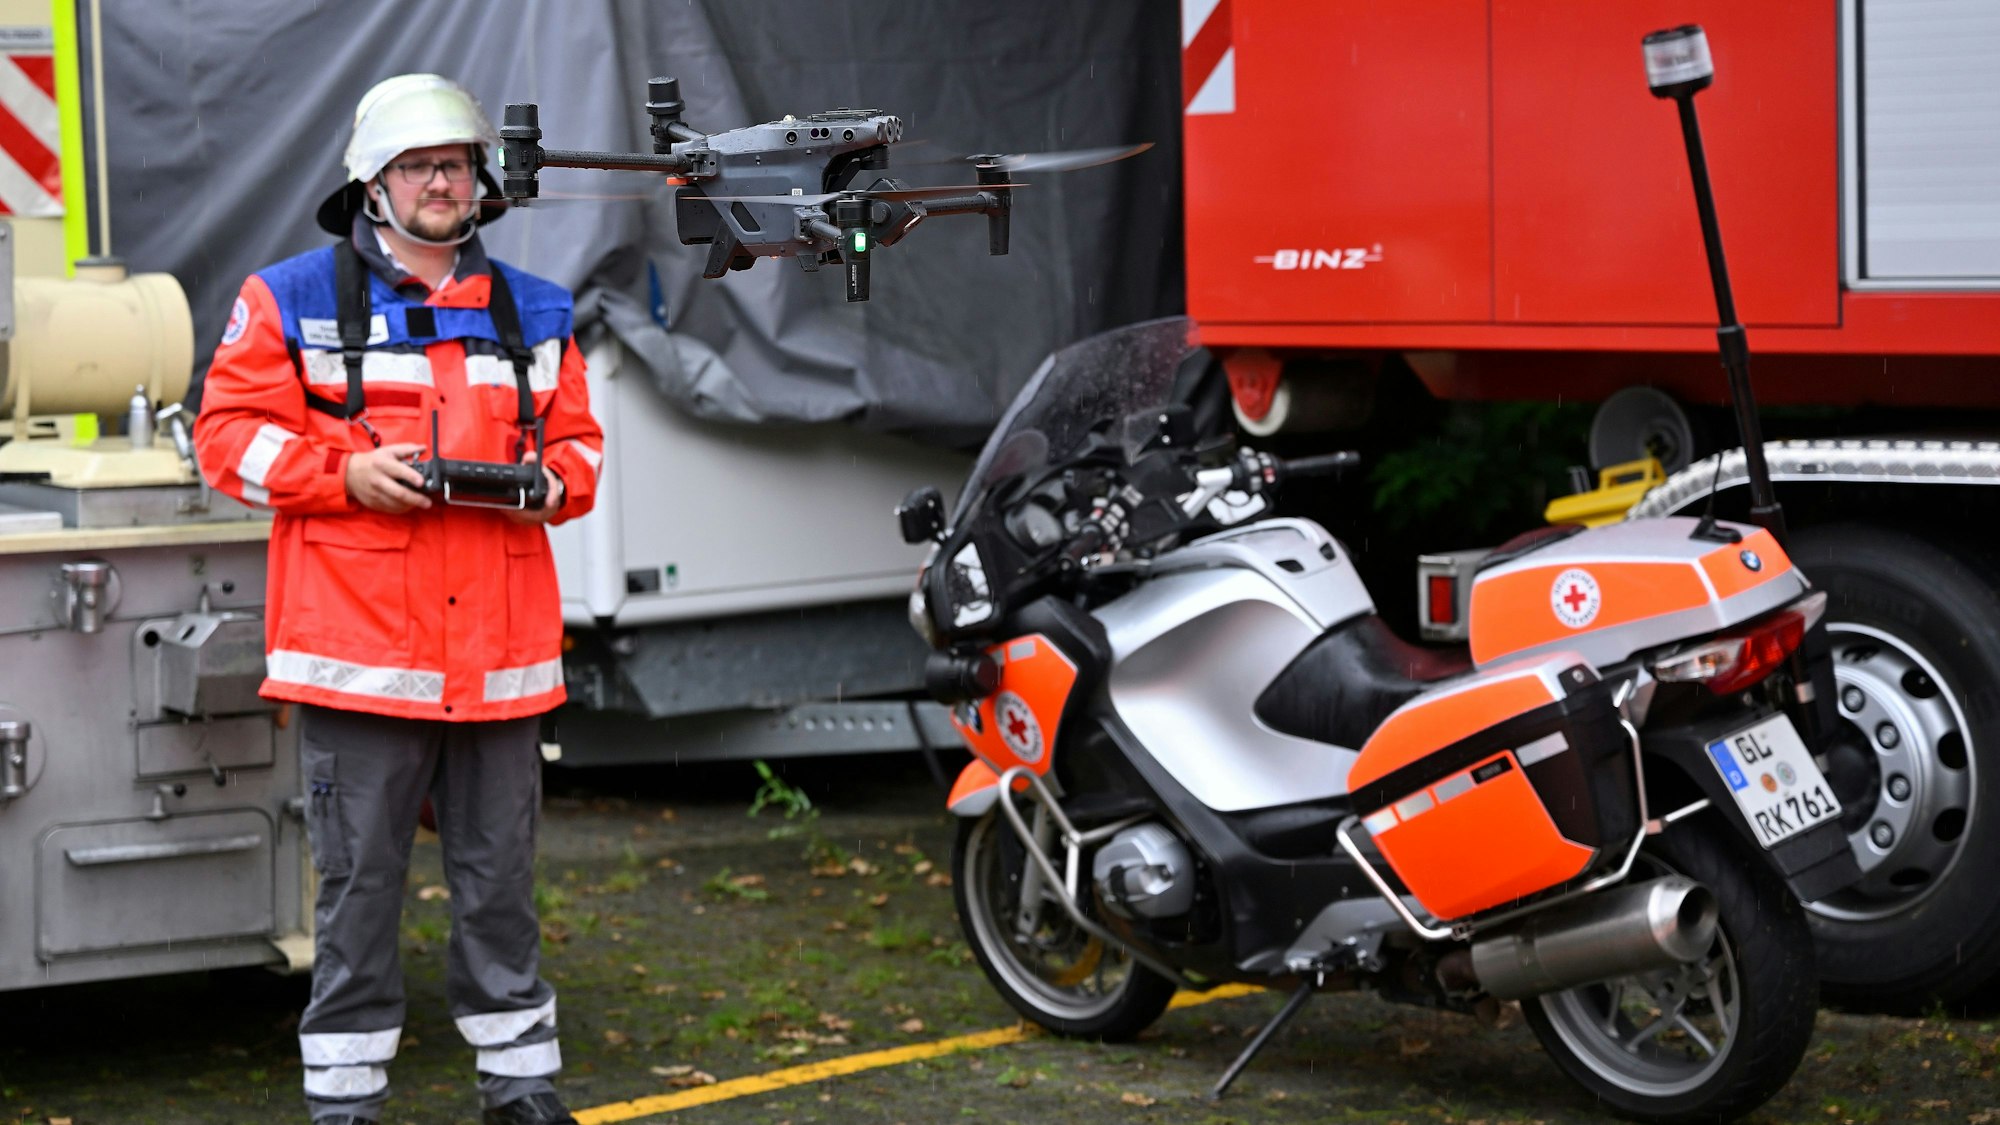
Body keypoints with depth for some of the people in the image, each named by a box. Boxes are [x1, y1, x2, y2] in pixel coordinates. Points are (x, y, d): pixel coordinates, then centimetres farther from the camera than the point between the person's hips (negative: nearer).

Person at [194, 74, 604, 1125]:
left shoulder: (531, 314, 15)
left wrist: (558, 481, -2)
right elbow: (230, 431, 0)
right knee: (359, 882, 1)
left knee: (501, 878, 10)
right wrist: (346, 474, -14)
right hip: (359, 651, -3)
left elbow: (579, 438, 21)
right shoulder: (292, 300, 3)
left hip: (500, 655, 4)